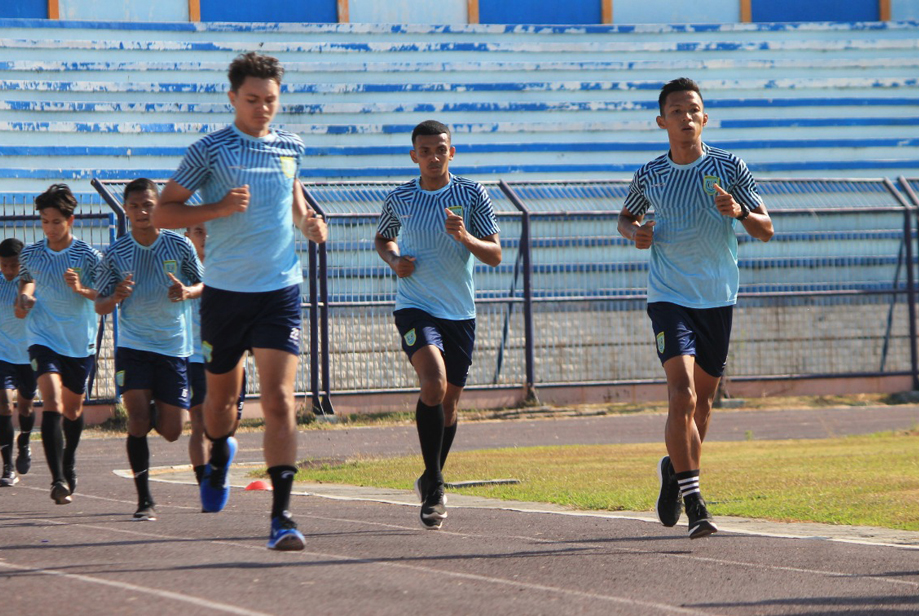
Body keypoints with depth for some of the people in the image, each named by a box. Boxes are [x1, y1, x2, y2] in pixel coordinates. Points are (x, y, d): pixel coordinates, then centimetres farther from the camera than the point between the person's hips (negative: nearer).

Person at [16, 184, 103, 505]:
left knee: (73, 410, 16)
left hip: (80, 342, 1)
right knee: (52, 404, -20)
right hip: (43, 338, -1)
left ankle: (69, 461, 45)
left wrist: (82, 289, -25)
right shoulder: (30, 254, -1)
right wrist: (24, 298, -2)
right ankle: (58, 479, -27)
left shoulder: (87, 256, -7)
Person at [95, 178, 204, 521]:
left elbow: (203, 285, 9)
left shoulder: (180, 246, -3)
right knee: (138, 419, -17)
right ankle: (144, 500, -7)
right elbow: (100, 306, 3)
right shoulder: (115, 253, -3)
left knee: (171, 431, 2)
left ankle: (156, 415, 41)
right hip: (132, 347, -1)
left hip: (174, 348, 1)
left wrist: (187, 292, -14)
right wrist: (116, 297, -20)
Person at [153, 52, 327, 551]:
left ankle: (281, 516, -16)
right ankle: (220, 454, 50)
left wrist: (307, 221, 7)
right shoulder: (209, 151, -4)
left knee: (278, 399, -13)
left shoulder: (290, 147, 7)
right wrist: (220, 208, -17)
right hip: (224, 290, -1)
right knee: (221, 396, 14)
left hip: (280, 290, 1)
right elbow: (162, 213, -3)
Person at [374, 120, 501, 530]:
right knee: (434, 384, -24)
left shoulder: (472, 195, -1)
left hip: (460, 312, 2)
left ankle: (431, 481, 33)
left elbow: (494, 255, -3)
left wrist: (466, 237, -22)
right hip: (415, 307, -2)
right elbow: (382, 238, 21)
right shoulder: (399, 199, 2)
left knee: (449, 401, 10)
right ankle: (434, 487, -15)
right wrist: (393, 260, -1)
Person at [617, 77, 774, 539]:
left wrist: (740, 212, -23)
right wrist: (636, 233, -5)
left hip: (718, 299, 2)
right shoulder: (649, 176, -1)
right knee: (682, 395, -18)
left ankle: (675, 468, 42)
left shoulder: (729, 167, -3)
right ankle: (693, 502, -16)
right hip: (669, 297, -2)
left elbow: (766, 230, -2)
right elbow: (626, 217, 18)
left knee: (702, 399, 15)